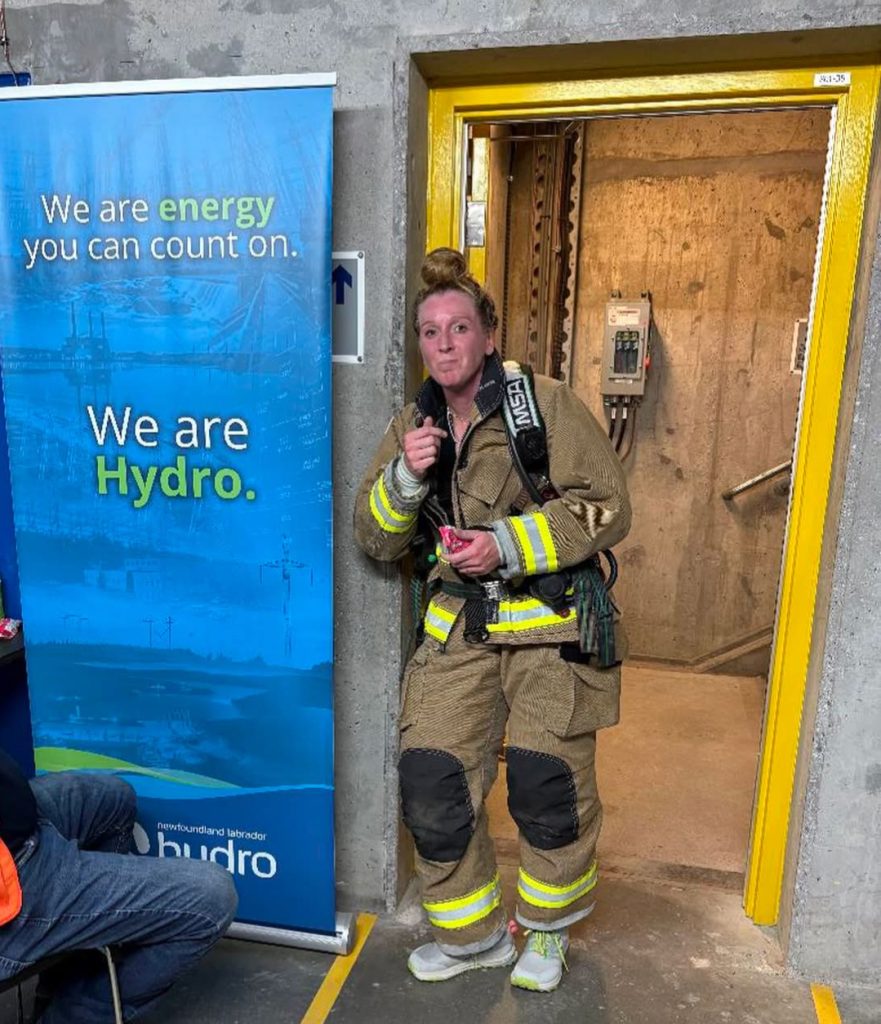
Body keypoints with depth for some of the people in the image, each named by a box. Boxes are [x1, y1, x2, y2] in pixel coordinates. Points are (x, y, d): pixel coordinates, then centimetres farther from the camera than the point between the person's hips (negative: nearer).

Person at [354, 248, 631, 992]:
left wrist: (506, 544, -20)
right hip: (458, 626, 4)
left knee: (549, 788, 2)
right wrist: (405, 477, -15)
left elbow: (608, 508, -11)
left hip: (549, 624, -4)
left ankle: (546, 929, 35)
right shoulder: (413, 425, 7)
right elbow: (377, 540, 5)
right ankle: (471, 935, 29)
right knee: (431, 784, 1)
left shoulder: (547, 404, -8)